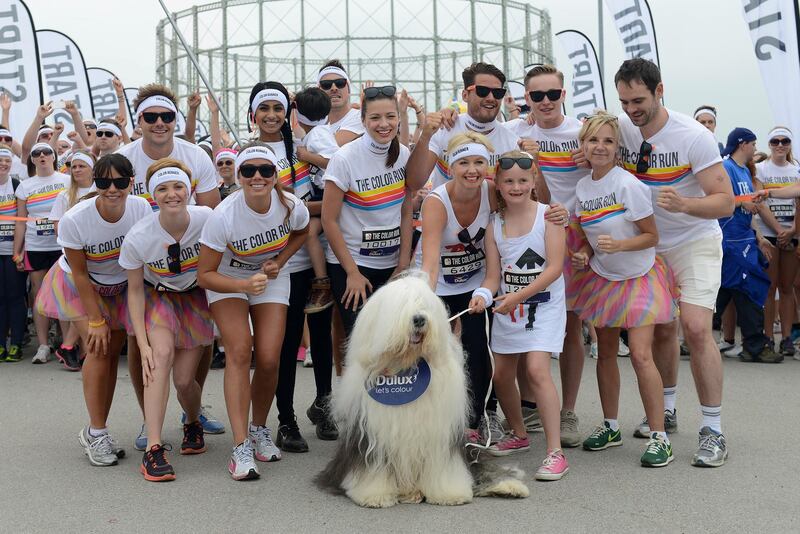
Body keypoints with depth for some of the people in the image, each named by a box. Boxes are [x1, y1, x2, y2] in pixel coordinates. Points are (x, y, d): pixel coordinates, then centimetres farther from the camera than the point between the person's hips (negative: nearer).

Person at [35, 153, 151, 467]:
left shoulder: (141, 209, -22)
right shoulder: (74, 220, -29)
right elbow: (80, 273, -19)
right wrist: (96, 320, -17)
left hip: (121, 285, 3)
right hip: (80, 285, -3)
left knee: (113, 352, 2)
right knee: (98, 348, -16)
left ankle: (96, 431, 15)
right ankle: (96, 432, -4)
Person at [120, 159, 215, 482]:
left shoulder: (207, 218, -24)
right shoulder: (138, 238, -24)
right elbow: (135, 291, -12)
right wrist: (143, 344, -17)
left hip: (195, 297, 1)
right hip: (156, 296, -1)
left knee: (184, 380, -5)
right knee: (162, 353, -28)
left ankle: (193, 423, 32)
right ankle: (153, 449, -26)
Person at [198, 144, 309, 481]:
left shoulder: (291, 207, -21)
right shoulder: (223, 216, -29)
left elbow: (301, 232, 6)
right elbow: (205, 275, -22)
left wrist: (279, 261, -11)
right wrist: (245, 285, -37)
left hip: (272, 278, 2)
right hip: (228, 279, -2)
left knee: (268, 359, -10)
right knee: (239, 349, -21)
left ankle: (259, 428, 18)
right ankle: (241, 446, -20)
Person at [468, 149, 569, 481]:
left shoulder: (547, 215, -10)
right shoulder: (494, 225, 2)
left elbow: (554, 267, -16)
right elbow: (493, 275, 0)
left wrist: (518, 296, -24)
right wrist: (483, 295, -22)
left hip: (543, 305, -5)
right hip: (506, 307, 5)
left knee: (537, 369, -20)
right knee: (501, 375, 11)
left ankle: (555, 451, -16)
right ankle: (518, 435, 35)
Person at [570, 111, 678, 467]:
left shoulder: (628, 185, -19)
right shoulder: (582, 188, -1)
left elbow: (651, 236, -15)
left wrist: (617, 245, -30)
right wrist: (585, 255, -8)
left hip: (639, 277, -6)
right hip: (602, 278, 6)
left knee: (640, 355, -14)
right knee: (606, 353, 11)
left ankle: (659, 437, -5)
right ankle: (610, 427, 25)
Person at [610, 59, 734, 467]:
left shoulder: (693, 137, -22)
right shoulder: (619, 128, -8)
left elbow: (725, 202, -21)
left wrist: (684, 204, -40)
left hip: (696, 242, -5)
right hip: (649, 245, 5)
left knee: (696, 328, -18)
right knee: (661, 329, 11)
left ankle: (713, 430, -10)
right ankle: (666, 410, 30)